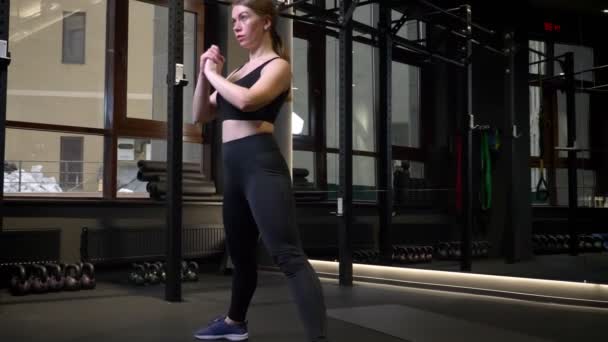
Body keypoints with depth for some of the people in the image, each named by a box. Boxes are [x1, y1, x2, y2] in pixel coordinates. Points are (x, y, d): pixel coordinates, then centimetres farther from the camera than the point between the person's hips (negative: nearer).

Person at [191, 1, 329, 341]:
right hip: (235, 167, 8)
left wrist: (214, 75, -6)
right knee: (241, 252, 21)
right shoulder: (240, 71, 21)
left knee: (289, 255, -17)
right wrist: (205, 73, 7)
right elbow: (201, 115, 20)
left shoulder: (278, 65, -1)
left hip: (261, 164, -8)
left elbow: (247, 100, -21)